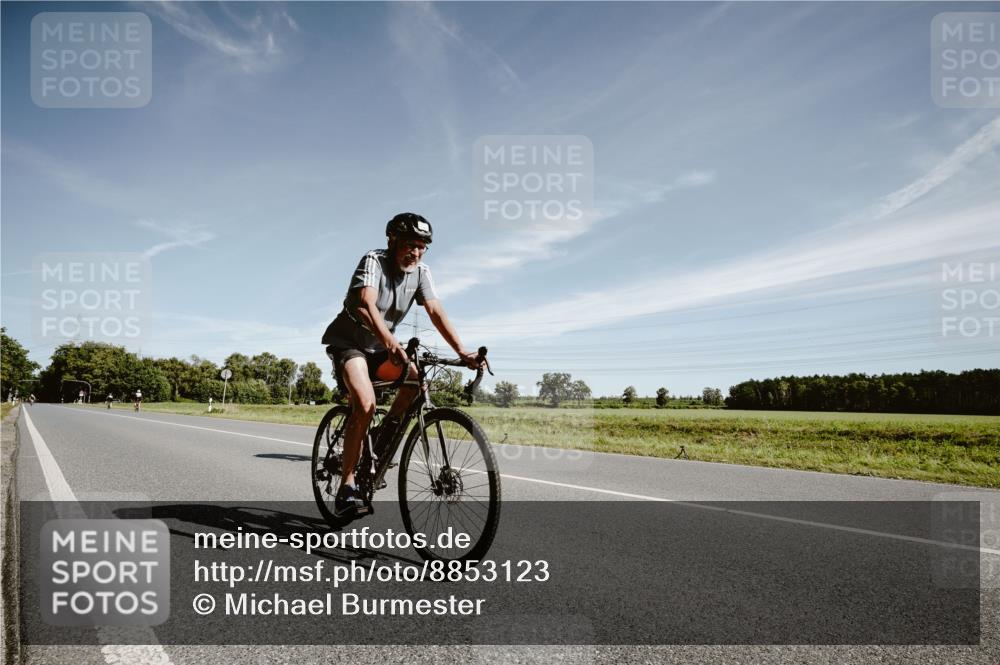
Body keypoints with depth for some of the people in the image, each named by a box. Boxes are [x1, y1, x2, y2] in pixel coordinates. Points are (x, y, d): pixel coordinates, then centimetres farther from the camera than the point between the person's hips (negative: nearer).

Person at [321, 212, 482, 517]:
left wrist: (462, 351, -30)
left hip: (378, 347, 5)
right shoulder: (373, 261, -21)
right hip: (348, 341, -5)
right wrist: (391, 343, -56)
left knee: (418, 376, -23)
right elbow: (366, 305, -38)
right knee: (366, 405, -27)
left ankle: (386, 433, 0)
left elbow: (436, 312, -16)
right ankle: (346, 487, -18)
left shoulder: (420, 272, -5)